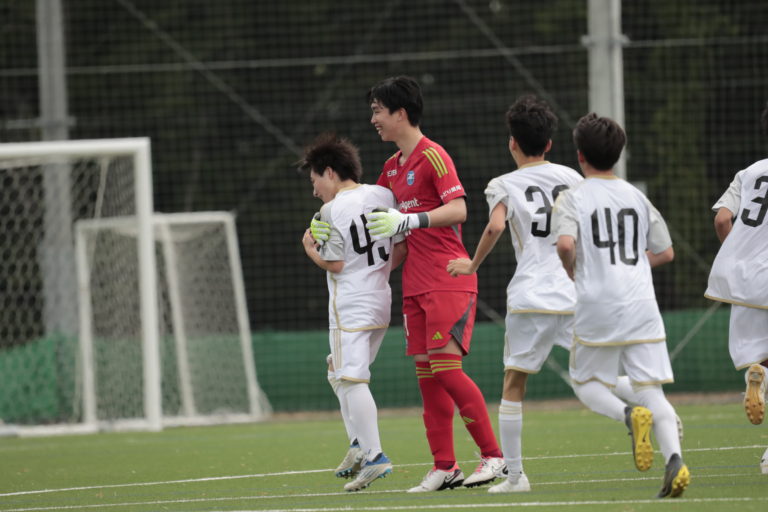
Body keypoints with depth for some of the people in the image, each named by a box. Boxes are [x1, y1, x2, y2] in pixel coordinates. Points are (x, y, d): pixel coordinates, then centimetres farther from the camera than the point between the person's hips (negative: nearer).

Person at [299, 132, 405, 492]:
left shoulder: (332, 211, -12)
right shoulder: (383, 196, 6)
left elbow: (334, 264, -13)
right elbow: (402, 247, 8)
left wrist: (310, 250, 4)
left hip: (350, 307, -8)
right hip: (381, 302, 8)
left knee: (351, 380, -8)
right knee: (339, 374, 19)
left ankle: (373, 456, -15)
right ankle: (360, 444, 12)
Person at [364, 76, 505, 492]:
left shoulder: (433, 157, -10)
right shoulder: (393, 166, 16)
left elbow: (457, 209, -20)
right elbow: (376, 214, 30)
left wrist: (409, 221, -27)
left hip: (449, 281, -8)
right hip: (415, 286, 8)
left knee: (446, 368, -13)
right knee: (426, 373, 4)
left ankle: (493, 456, -6)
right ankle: (444, 466, 7)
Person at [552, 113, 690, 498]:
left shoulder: (573, 197, -2)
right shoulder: (637, 197, 11)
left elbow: (565, 243, -19)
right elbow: (665, 252, 15)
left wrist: (572, 271, 1)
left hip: (597, 307, -3)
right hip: (642, 306, 3)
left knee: (586, 384, 13)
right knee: (651, 390, 2)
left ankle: (629, 415, -18)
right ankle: (674, 458, -22)